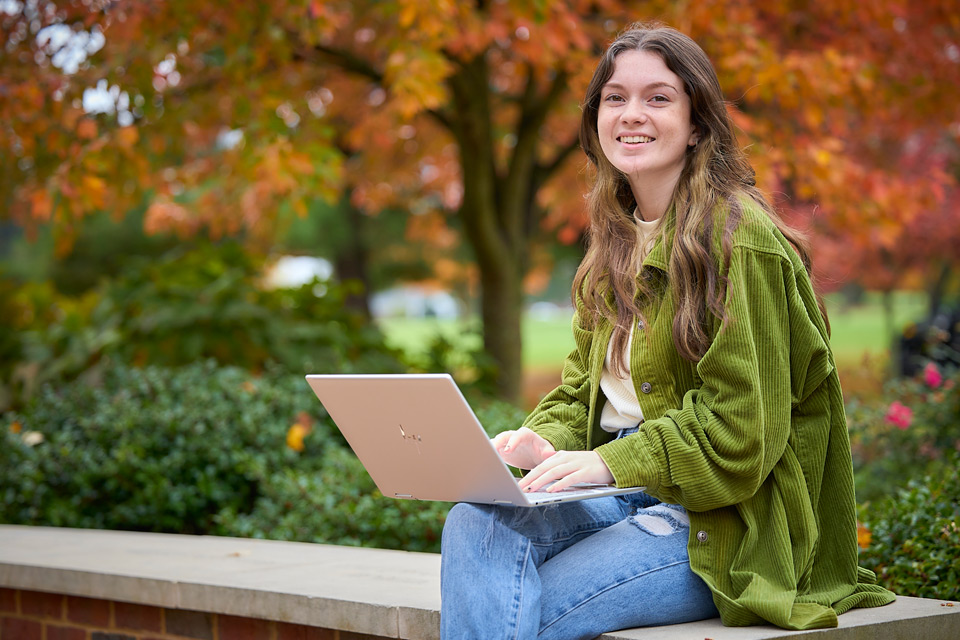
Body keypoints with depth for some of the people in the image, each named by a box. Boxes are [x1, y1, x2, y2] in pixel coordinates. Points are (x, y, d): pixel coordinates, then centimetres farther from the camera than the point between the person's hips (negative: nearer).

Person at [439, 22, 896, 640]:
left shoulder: (740, 240, -12)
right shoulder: (618, 241, 15)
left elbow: (740, 428, -15)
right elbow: (583, 386, 18)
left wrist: (613, 462, -21)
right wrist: (546, 439, -4)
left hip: (720, 520, -7)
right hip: (623, 495, 7)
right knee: (473, 526, -22)